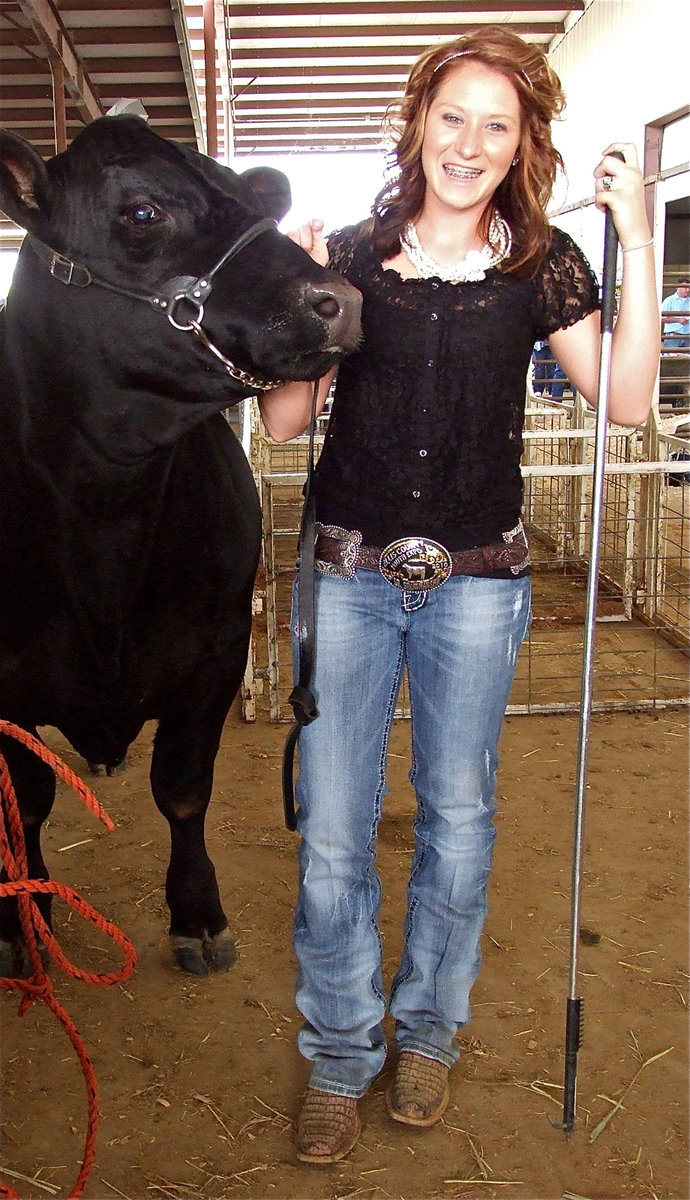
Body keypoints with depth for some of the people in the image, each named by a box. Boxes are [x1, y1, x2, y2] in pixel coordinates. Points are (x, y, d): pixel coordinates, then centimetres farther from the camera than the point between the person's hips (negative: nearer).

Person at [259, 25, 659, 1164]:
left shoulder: (542, 263, 3)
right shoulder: (351, 253, 2)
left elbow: (628, 398, -7)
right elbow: (283, 421, 0)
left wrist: (639, 245, -12)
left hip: (476, 581, 1)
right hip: (350, 572, 0)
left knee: (458, 817, 12)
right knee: (331, 832, 3)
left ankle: (427, 1030, 36)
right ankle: (338, 1059, 24)